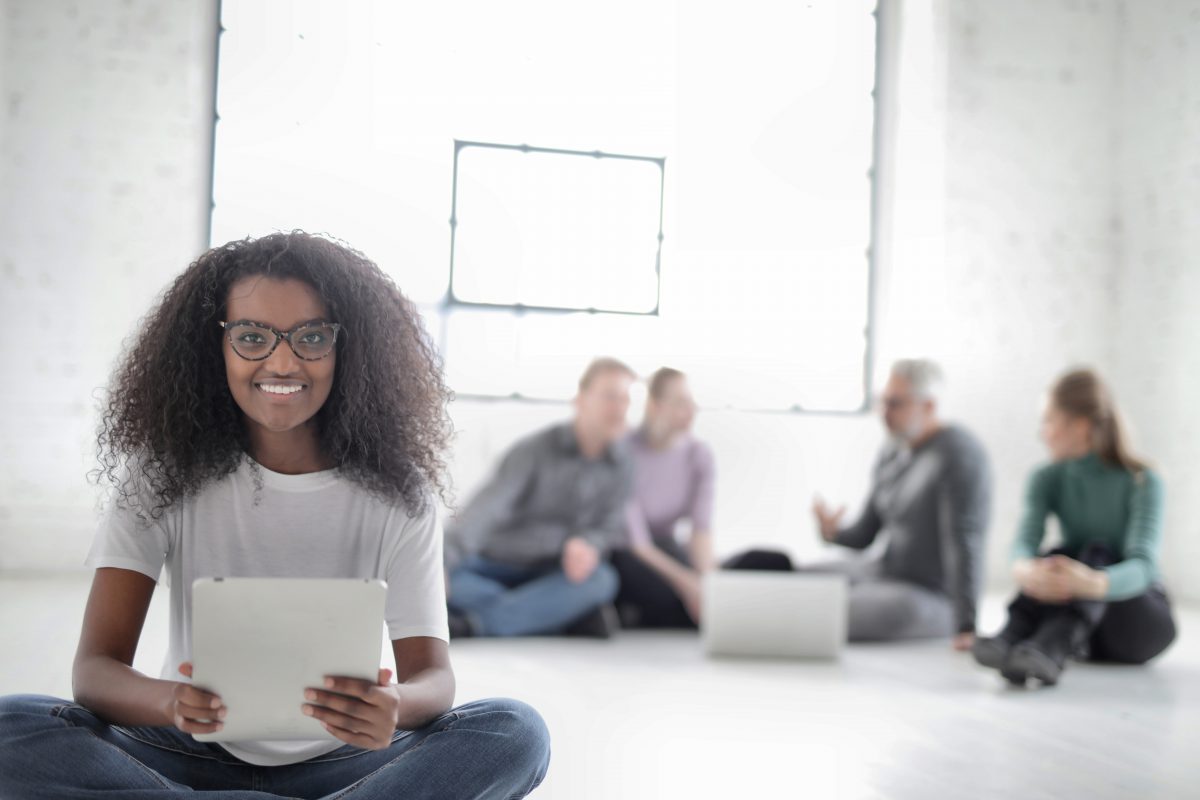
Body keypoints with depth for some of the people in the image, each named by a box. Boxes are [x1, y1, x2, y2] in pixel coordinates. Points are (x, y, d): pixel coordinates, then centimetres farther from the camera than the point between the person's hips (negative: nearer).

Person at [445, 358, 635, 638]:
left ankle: (475, 624, -37)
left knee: (601, 579, -32)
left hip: (549, 575, 3)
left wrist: (588, 544, -25)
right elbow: (488, 505, -24)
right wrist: (446, 551, -41)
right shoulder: (536, 450, -12)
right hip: (494, 566, -2)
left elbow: (612, 528, 0)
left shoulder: (621, 467, 0)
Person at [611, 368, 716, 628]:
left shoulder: (699, 454, -7)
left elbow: (702, 528, -16)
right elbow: (635, 541, -25)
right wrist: (685, 582, -35)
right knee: (675, 598, -32)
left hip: (662, 547, 5)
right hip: (622, 552, -5)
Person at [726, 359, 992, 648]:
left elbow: (965, 541, -24)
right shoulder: (892, 452, 8)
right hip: (881, 571, 9)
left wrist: (966, 625, -28)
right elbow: (864, 535, 12)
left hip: (931, 598, -9)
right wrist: (834, 532, -11)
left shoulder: (958, 453, -18)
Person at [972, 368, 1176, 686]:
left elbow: (1142, 566, -30)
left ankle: (1049, 650, -58)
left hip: (1140, 618, -3)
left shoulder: (1143, 482, -14)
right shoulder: (1046, 479, -2)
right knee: (1058, 558, -27)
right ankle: (1011, 639, -52)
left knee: (1097, 554, -32)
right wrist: (1025, 570, -46)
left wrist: (1094, 583, -53)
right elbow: (1025, 542, -21)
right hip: (1076, 613, 3)